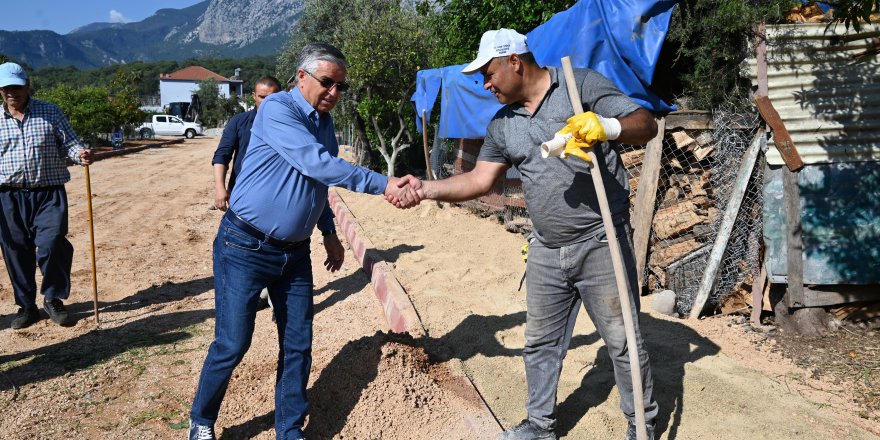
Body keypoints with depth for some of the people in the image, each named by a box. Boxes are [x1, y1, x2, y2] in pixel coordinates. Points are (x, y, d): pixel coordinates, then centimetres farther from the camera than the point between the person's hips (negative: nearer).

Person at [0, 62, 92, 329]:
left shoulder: (51, 113, 4)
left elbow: (68, 142, 2)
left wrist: (80, 154, -20)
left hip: (49, 194, -2)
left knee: (51, 245, -13)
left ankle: (53, 299, 9)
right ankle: (26, 306, 22)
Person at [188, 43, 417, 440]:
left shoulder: (325, 123, 10)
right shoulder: (277, 109, -16)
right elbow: (316, 163, -29)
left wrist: (329, 232, 18)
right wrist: (382, 184, -33)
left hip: (295, 252, 7)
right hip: (246, 248, -7)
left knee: (298, 346, 8)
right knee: (232, 344, 0)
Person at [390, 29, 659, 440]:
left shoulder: (581, 84, -8)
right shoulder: (502, 125, 9)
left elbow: (646, 125, -12)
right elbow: (479, 180, 8)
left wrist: (606, 127, -33)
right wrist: (426, 188, -4)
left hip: (601, 242, -6)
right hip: (546, 251, 6)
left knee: (622, 340, 6)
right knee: (540, 342, 16)